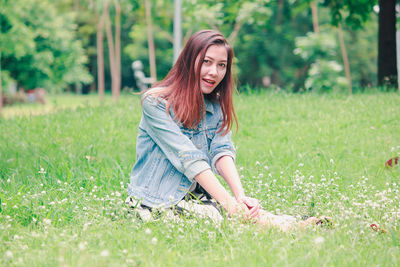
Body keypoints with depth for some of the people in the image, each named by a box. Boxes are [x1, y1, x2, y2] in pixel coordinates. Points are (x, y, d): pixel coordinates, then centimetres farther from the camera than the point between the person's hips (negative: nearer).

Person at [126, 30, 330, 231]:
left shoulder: (216, 106, 10)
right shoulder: (156, 102, -11)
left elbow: (223, 151, -6)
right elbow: (188, 158, -21)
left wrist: (240, 196, -25)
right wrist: (227, 202, -28)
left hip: (199, 196, 5)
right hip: (157, 201, -5)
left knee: (248, 209, -25)